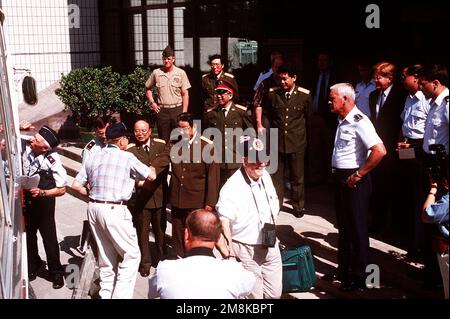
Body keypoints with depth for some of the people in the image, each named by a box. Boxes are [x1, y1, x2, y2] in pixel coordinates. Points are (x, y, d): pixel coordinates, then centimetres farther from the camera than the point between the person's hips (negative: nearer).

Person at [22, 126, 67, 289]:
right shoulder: (25, 146, -17)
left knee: (49, 238, 6)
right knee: (28, 235, 20)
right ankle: (33, 265, 42)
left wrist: (42, 193, -31)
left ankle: (56, 272, 25)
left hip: (43, 202, -4)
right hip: (25, 200, 5)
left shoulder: (53, 160, -27)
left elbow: (61, 189, -20)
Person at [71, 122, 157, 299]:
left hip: (94, 207, 7)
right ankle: (121, 295, -3)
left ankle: (106, 294, 24)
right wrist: (151, 168, 19)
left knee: (106, 256, 18)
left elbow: (77, 185, 11)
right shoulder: (127, 157, -6)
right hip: (114, 210, -7)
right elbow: (151, 176, -2)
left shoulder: (95, 157, 10)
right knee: (131, 254, 2)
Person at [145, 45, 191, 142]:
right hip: (162, 110, 1)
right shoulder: (156, 73, 4)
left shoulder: (181, 73, 1)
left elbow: (185, 94, 0)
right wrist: (152, 102, 5)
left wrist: (184, 112, -6)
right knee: (163, 140, 5)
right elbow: (148, 88, 18)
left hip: (177, 109, -1)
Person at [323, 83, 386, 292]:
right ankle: (344, 268, 31)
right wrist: (336, 173, 11)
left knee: (357, 228, 3)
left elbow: (380, 151, -27)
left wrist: (358, 175, -19)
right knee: (343, 226, 17)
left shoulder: (359, 121, -18)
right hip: (340, 178, 9)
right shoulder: (342, 121, 9)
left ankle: (358, 276, 16)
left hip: (354, 181, -9)